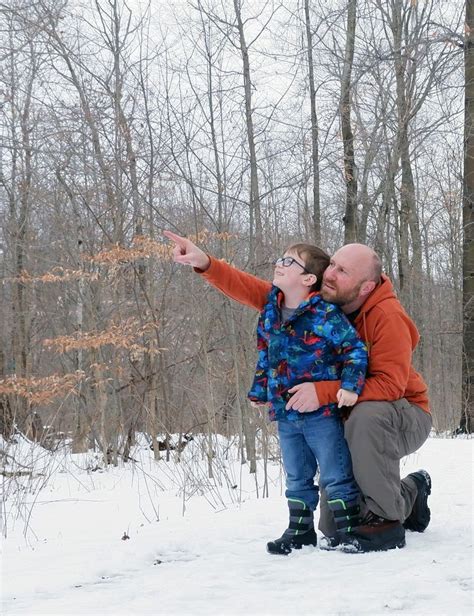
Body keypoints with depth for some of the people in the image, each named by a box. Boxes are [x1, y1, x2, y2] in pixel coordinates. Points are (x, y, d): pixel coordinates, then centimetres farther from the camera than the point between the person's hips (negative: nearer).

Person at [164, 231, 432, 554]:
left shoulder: (388, 316, -27)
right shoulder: (317, 300, -9)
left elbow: (390, 384, -35)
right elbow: (258, 292, -10)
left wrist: (323, 391, -41)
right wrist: (205, 264, -22)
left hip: (405, 416, -6)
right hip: (350, 420, 7)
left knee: (366, 415, -42)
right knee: (333, 527, 7)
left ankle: (385, 519, -25)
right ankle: (409, 494, 31)